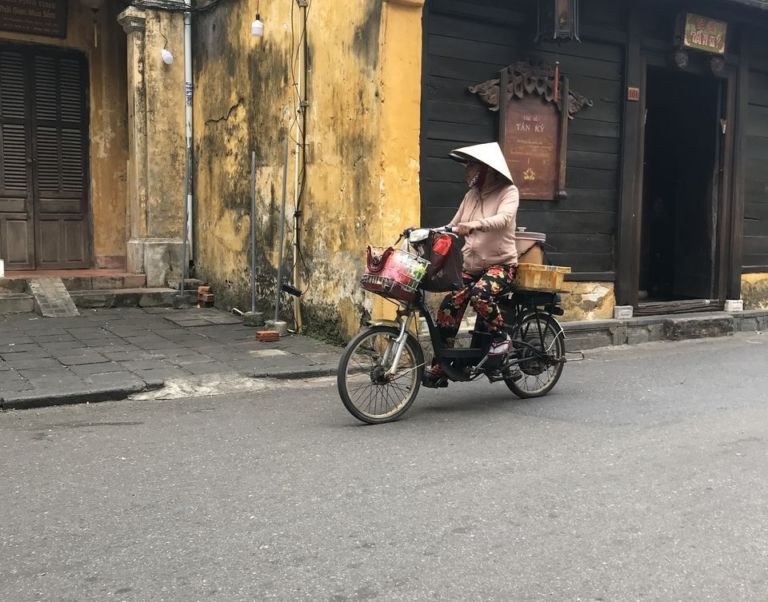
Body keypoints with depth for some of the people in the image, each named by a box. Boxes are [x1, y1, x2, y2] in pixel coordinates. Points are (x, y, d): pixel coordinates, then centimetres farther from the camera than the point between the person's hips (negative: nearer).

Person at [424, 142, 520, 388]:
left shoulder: (508, 192, -6)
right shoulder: (471, 195, 12)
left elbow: (503, 218, -27)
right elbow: (453, 227, 13)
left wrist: (474, 225, -45)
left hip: (501, 263, -6)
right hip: (472, 265, 6)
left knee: (480, 293, -36)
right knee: (449, 306, -12)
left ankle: (500, 337, -9)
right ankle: (439, 368, -2)